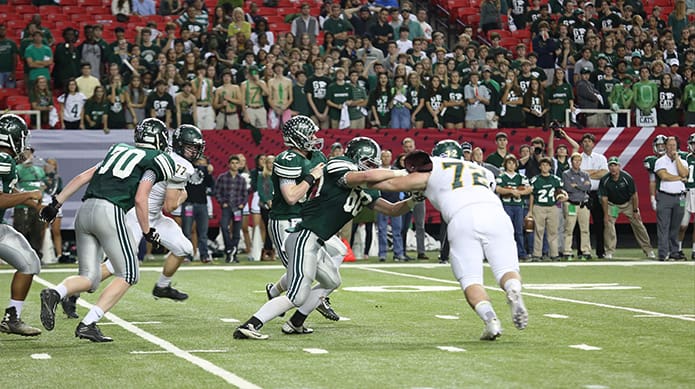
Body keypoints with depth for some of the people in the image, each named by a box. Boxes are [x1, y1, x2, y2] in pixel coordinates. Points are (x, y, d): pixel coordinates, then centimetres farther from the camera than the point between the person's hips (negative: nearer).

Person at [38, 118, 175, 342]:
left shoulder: (119, 150, 26)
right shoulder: (155, 159, 7)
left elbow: (83, 177, 20)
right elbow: (140, 199, -5)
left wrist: (56, 203, 20)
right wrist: (147, 232, 6)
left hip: (85, 210, 7)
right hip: (109, 211, -7)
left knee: (89, 278, 10)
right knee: (128, 275, 4)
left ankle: (55, 293, -20)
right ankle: (88, 324, -7)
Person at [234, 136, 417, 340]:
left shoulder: (364, 192, 18)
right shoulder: (339, 169, -8)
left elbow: (392, 210, 21)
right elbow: (367, 176, -27)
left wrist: (413, 199, 4)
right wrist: (399, 173, -17)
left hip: (314, 244, 10)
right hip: (305, 238, -10)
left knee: (332, 282, 26)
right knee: (297, 297, -14)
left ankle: (294, 324, 28)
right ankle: (249, 326, -17)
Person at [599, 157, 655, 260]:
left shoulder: (627, 178, -24)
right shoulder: (604, 180, -21)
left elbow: (634, 195, -14)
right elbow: (604, 198, -14)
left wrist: (635, 211, -12)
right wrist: (606, 215, -14)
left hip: (628, 204, 0)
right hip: (612, 205, 1)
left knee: (638, 224, -1)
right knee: (608, 224, -14)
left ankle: (648, 250, 8)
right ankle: (609, 252, -6)